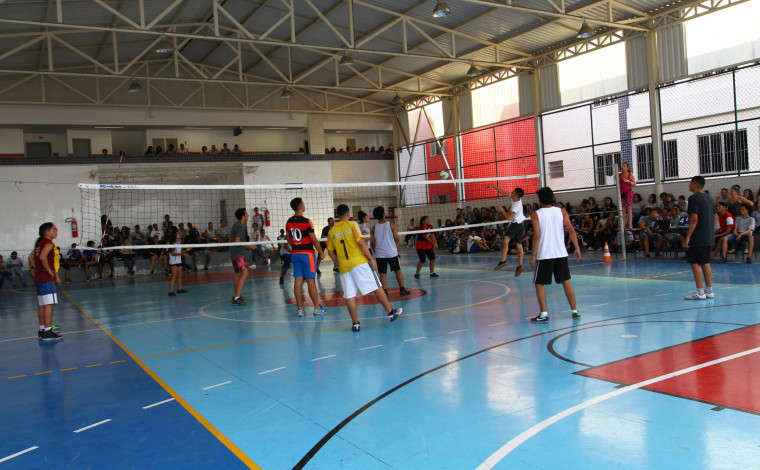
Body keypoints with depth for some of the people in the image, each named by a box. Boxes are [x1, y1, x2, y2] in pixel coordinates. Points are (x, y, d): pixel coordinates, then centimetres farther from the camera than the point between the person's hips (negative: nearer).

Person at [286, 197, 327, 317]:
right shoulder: (306, 222, -13)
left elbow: (289, 240, 13)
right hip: (307, 254, -6)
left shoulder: (289, 222, 6)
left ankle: (300, 309, 6)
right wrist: (321, 253, 1)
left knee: (297, 282, 4)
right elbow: (314, 240, -10)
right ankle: (317, 308, 6)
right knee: (311, 281, -1)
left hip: (295, 254, 6)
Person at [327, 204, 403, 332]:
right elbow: (361, 243, -10)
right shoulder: (351, 224, -2)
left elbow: (330, 252, 9)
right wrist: (371, 259, -5)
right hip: (359, 263, -3)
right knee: (377, 287, 4)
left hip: (344, 267, 4)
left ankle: (355, 323, 5)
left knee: (349, 295, 5)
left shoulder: (332, 231, 9)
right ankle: (391, 313, 9)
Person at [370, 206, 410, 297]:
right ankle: (402, 290, 17)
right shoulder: (391, 225, -4)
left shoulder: (374, 228, 1)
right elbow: (397, 238, -5)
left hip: (380, 254, 1)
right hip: (392, 253, -1)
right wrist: (399, 250, 5)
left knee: (383, 274, 2)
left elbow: (372, 242, 2)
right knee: (398, 271, 13)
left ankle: (385, 292, -3)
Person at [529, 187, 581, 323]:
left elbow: (537, 236, -12)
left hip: (544, 255, -3)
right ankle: (575, 311, 16)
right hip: (561, 254, 3)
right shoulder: (561, 212, 3)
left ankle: (544, 314, 0)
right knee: (566, 281, 14)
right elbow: (571, 230, -3)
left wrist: (533, 255, -8)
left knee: (539, 284, 7)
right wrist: (577, 248, 4)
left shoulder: (536, 215, -5)